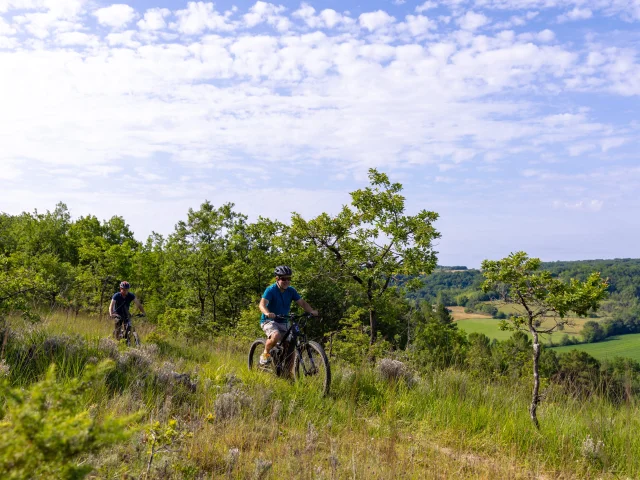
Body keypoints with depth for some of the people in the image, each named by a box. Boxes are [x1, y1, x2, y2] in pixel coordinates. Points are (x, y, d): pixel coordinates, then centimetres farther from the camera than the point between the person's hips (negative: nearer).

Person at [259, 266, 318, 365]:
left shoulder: (291, 291, 0)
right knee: (276, 336, -35)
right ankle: (265, 353, -6)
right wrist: (267, 313, -51)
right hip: (269, 321, -5)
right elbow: (262, 304, -29)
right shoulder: (271, 290, -16)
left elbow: (302, 303, -4)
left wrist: (311, 311, -24)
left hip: (283, 323, 5)